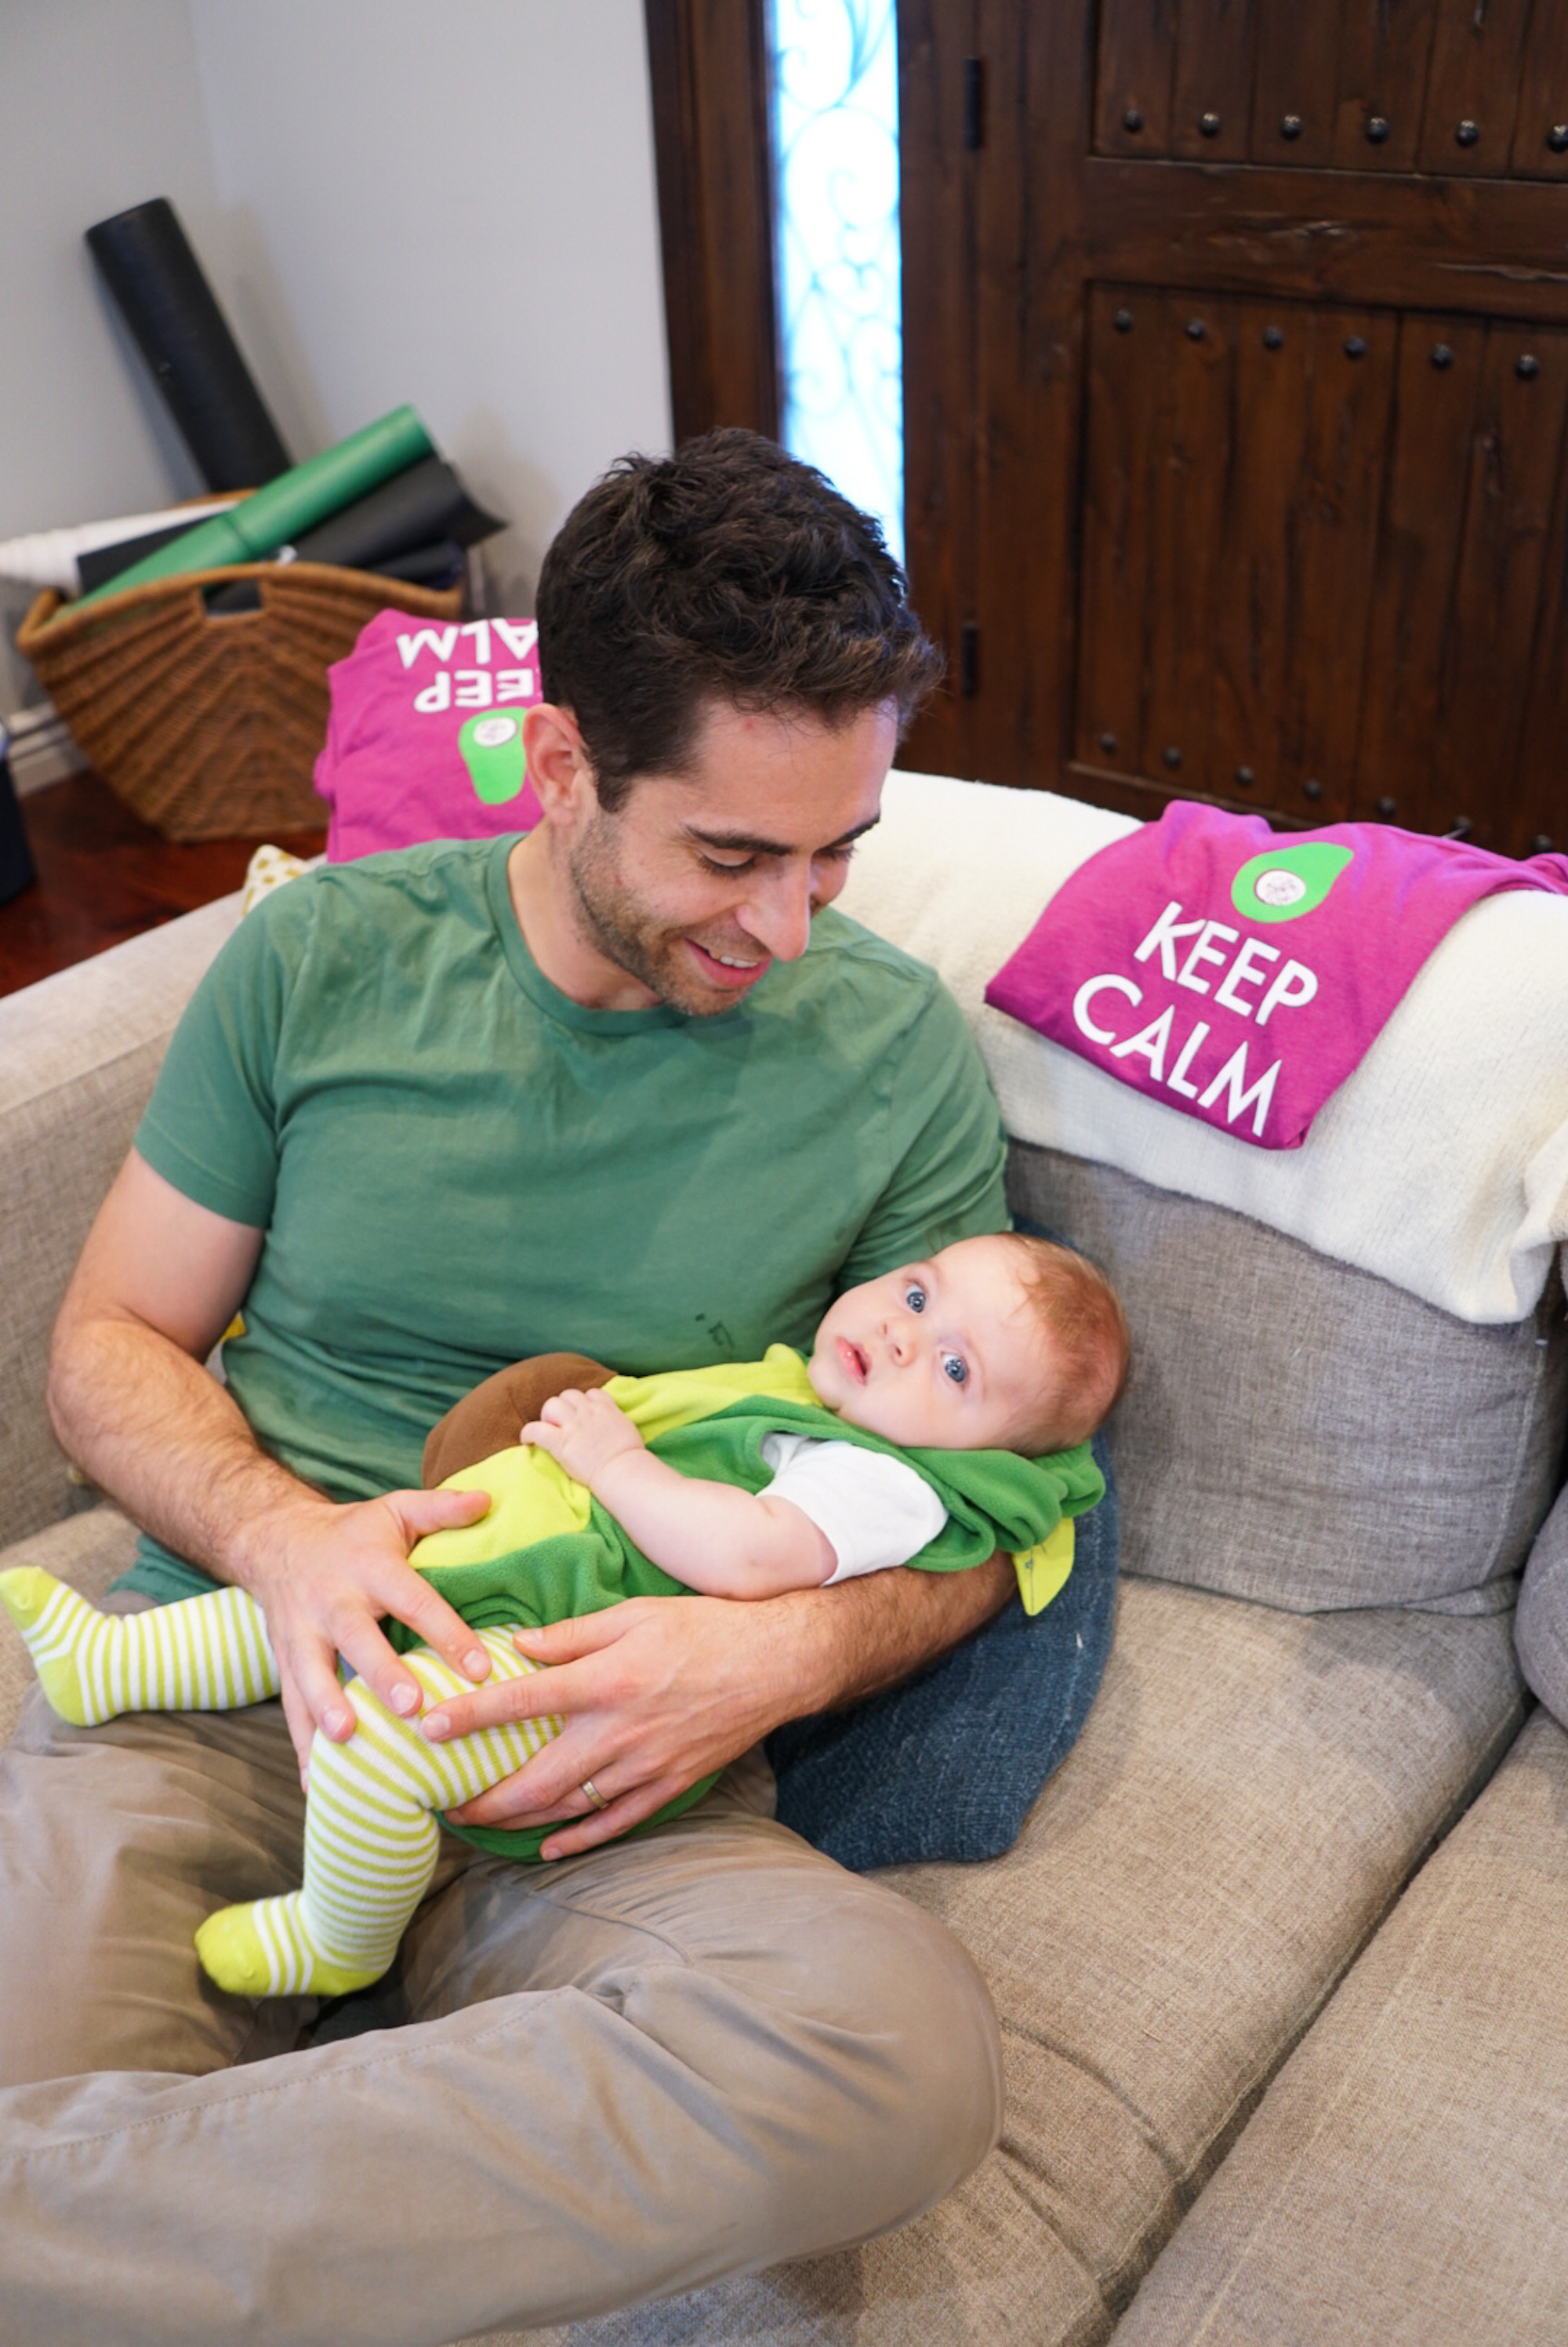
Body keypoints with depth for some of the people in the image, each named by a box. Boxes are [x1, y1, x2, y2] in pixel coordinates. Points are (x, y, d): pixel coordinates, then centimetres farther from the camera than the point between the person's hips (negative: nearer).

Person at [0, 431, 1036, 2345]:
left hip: (596, 1781, 2)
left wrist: (795, 1651, -14)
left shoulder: (894, 1051, 3)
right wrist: (283, 1535, -12)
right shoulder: (322, 953, 4)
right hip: (229, 1682, -1)